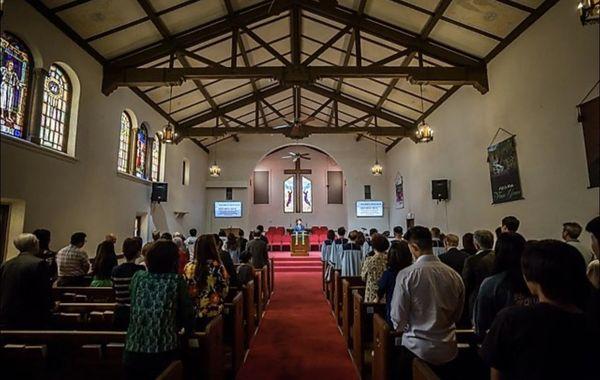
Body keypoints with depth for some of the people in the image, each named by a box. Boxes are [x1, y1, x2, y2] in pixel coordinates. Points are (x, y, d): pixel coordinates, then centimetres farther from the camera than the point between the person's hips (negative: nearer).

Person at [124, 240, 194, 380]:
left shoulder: (137, 277, 4)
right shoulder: (177, 281, -7)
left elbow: (132, 310, 16)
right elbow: (187, 315, -1)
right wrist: (187, 330, 20)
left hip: (132, 353, 3)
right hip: (165, 354, -3)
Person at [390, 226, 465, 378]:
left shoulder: (406, 275, -20)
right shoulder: (454, 275, -8)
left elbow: (398, 320, -13)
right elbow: (457, 316, 8)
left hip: (416, 349, -3)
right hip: (448, 350, 4)